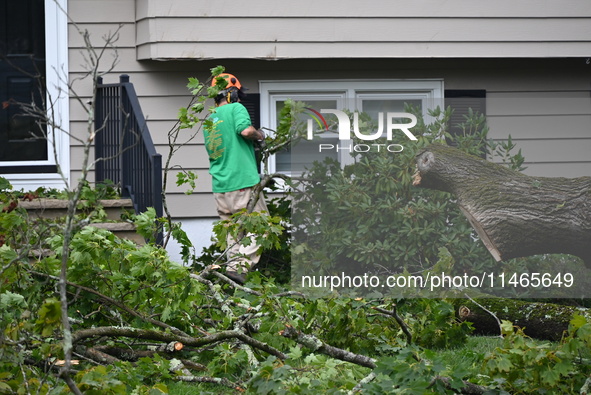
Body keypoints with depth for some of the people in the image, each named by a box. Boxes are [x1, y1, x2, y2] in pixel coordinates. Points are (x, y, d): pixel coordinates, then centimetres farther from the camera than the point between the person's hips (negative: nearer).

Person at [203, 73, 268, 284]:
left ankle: (233, 264, 9)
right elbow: (246, 130, -22)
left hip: (220, 187, 7)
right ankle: (239, 267, -15)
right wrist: (260, 135, -1)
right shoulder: (236, 109, -4)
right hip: (243, 182, -7)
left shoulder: (209, 121, 18)